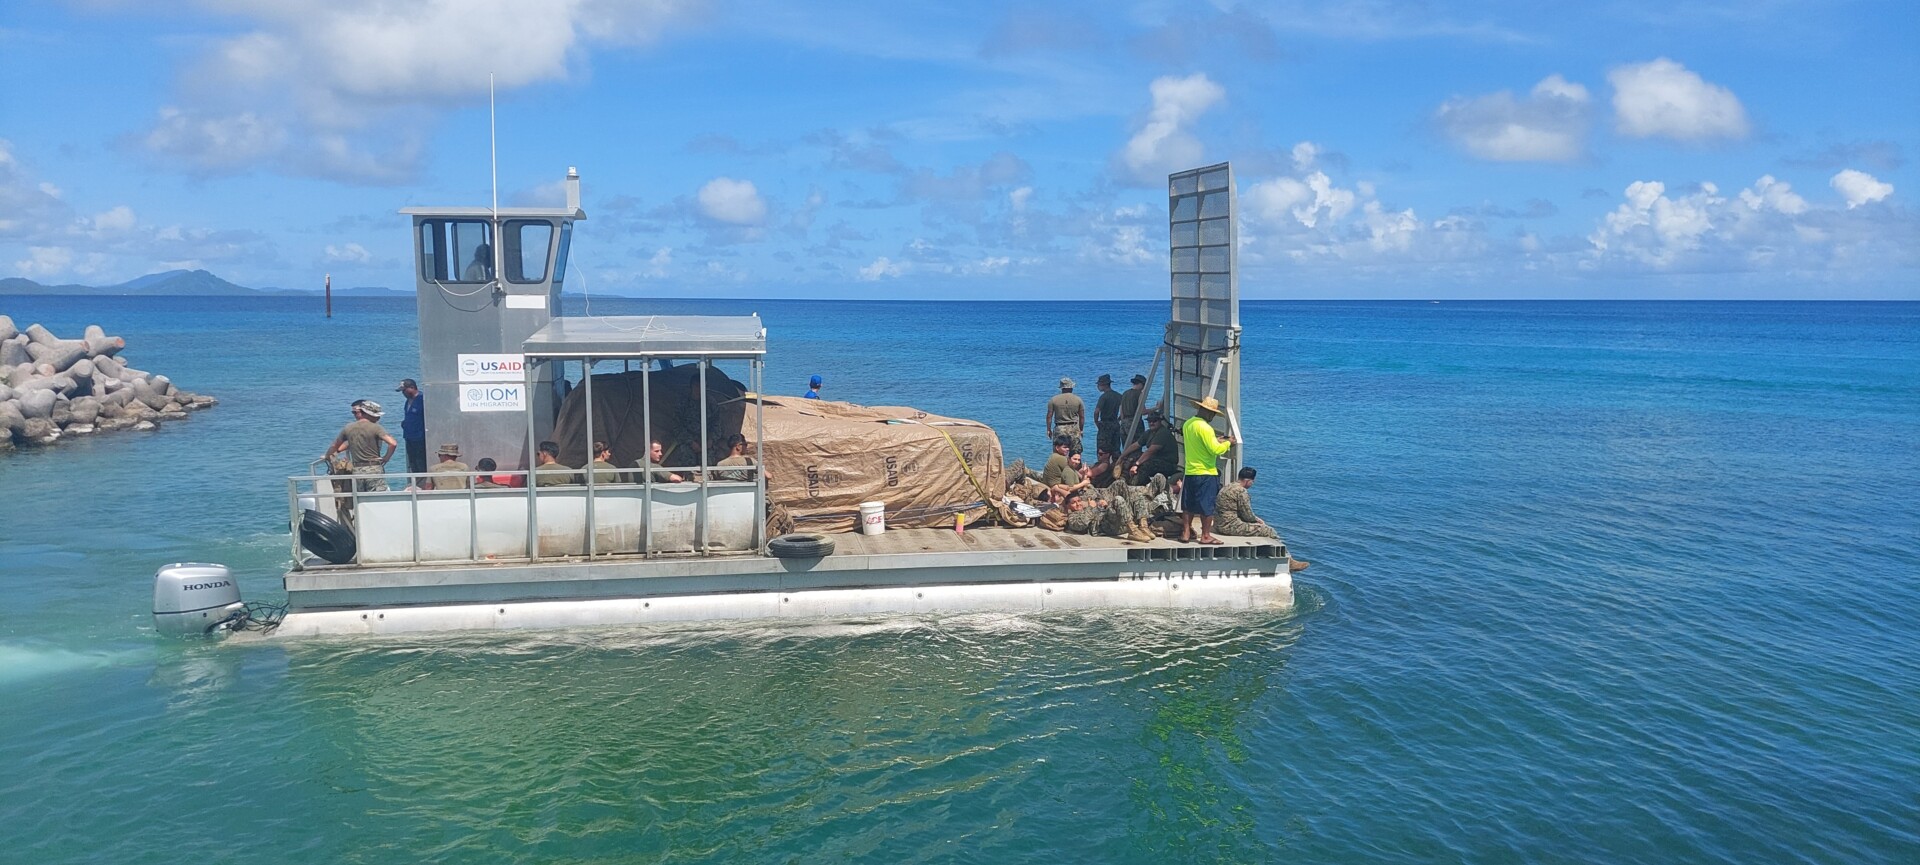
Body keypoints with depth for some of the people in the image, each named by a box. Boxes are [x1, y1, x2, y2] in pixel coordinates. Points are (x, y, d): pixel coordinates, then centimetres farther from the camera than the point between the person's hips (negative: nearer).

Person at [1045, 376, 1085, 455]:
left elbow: (1049, 416, 0)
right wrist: (1081, 430, 16)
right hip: (1074, 429, 1)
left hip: (1059, 429, -1)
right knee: (1076, 453, 5)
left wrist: (1049, 430, 9)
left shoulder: (1054, 400, 0)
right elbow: (1082, 417, 5)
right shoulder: (1078, 400, 2)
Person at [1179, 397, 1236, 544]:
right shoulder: (1205, 427, -18)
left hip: (1190, 471, 8)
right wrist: (1228, 443, -4)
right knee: (1207, 505, 1)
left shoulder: (1188, 424, 8)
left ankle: (1186, 533, 16)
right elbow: (1215, 450, -20)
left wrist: (1215, 440, 17)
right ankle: (1206, 536, 5)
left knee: (1189, 505, 13)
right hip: (1206, 473, -8)